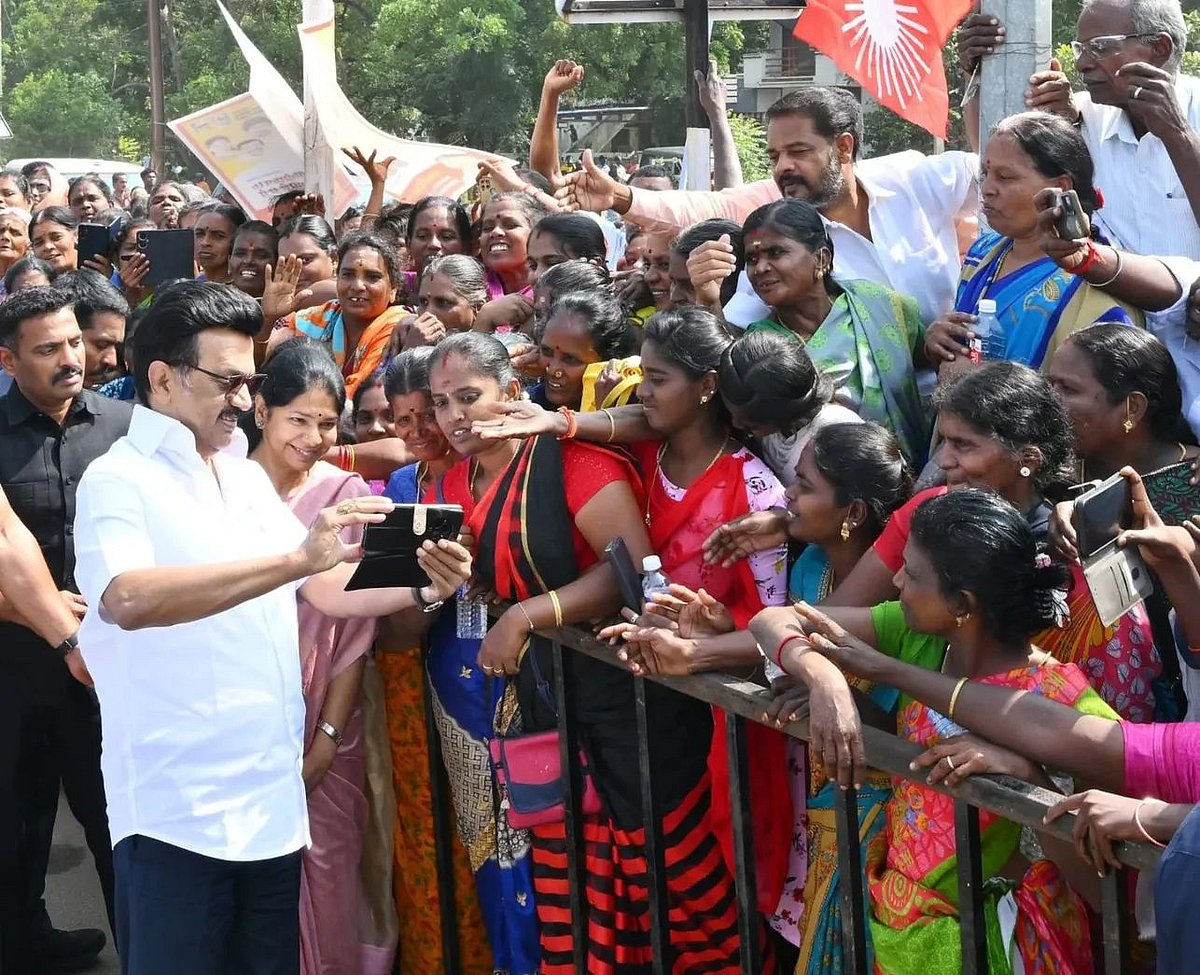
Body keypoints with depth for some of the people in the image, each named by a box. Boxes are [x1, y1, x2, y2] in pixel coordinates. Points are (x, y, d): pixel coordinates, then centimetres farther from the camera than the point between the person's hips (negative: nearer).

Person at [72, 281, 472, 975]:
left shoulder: (250, 478, 15)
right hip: (177, 812, -7)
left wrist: (425, 590, -1)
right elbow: (128, 599, -29)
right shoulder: (119, 480, -9)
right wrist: (297, 556, -33)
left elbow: (325, 591, 19)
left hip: (274, 799, 7)